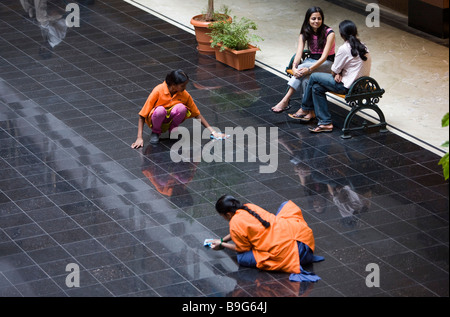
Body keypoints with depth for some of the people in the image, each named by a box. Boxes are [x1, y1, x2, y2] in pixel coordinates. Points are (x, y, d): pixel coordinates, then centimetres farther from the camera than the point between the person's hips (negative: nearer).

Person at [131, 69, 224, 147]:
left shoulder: (185, 95, -12)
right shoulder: (158, 91, -23)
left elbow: (197, 115, 0)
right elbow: (142, 116, -20)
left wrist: (212, 131, -5)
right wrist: (139, 138, -26)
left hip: (170, 119, 2)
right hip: (155, 120, -2)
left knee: (181, 108, -31)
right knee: (160, 110, -39)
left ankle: (173, 129, -3)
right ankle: (155, 132, -8)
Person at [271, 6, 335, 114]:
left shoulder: (329, 33, -16)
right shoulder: (305, 34, -1)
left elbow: (324, 56, -23)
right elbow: (299, 53, -12)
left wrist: (309, 69, -37)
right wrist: (294, 67, -34)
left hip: (327, 63, -4)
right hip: (311, 60, 4)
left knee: (303, 71, -33)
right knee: (305, 79, -33)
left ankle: (285, 101, -32)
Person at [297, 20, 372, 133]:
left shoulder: (344, 49, -18)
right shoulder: (363, 47, 8)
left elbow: (334, 72, -9)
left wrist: (337, 74, 14)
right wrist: (339, 74, 1)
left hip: (347, 87, -9)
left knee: (314, 77, 5)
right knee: (317, 87, 14)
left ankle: (306, 109, 24)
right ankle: (325, 123, 14)